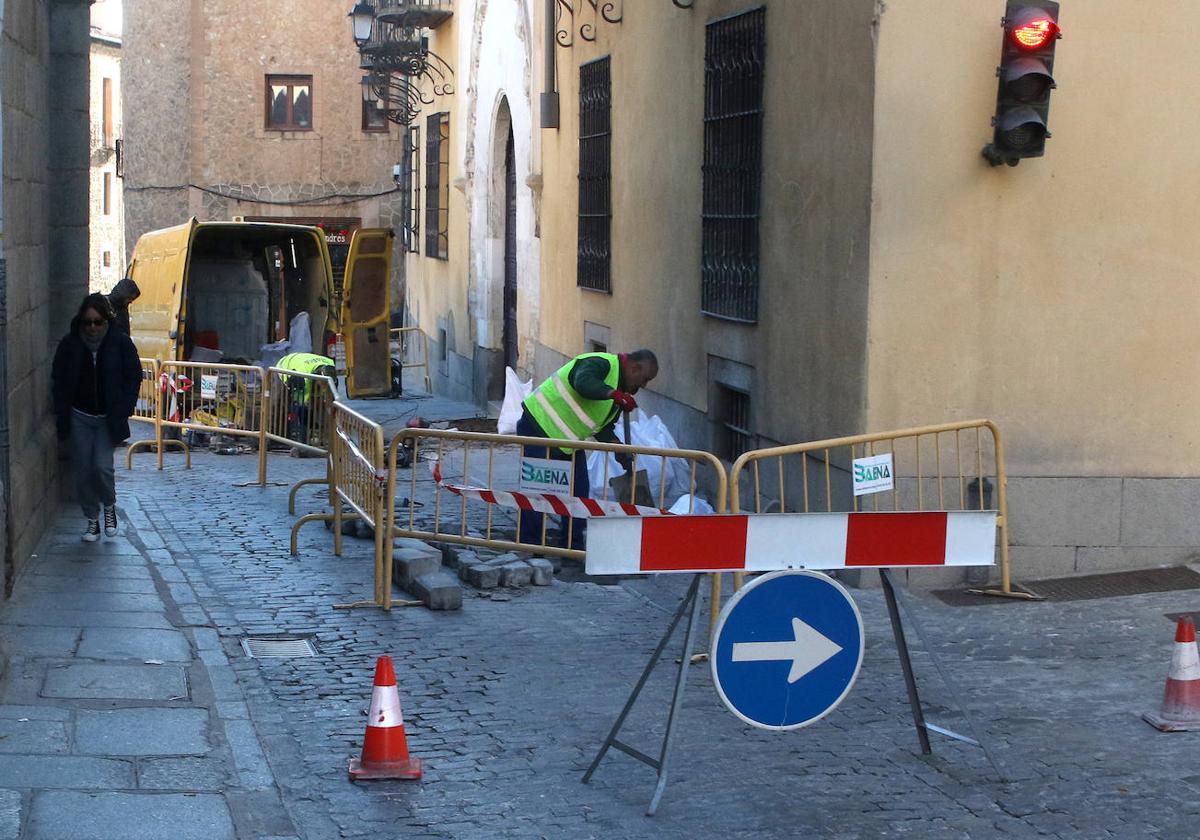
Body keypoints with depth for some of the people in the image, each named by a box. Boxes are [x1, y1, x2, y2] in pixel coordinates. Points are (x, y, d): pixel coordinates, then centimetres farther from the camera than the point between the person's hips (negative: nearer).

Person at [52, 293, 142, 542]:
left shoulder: (120, 342, -9)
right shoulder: (70, 344, -5)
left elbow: (133, 377, -1)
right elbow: (58, 380, 4)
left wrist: (124, 409, -9)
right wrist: (62, 413, -3)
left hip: (108, 418, -2)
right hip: (79, 417, 2)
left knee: (102, 466, -13)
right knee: (83, 470, 3)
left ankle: (110, 505, 15)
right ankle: (92, 520, 17)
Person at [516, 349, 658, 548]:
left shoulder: (619, 387, 10)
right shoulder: (600, 363, -20)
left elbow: (603, 429, 13)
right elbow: (583, 383, -43)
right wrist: (615, 394, -54)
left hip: (568, 441, 10)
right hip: (539, 426, -10)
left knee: (579, 490, 6)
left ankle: (572, 545, 14)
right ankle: (528, 544, -1)